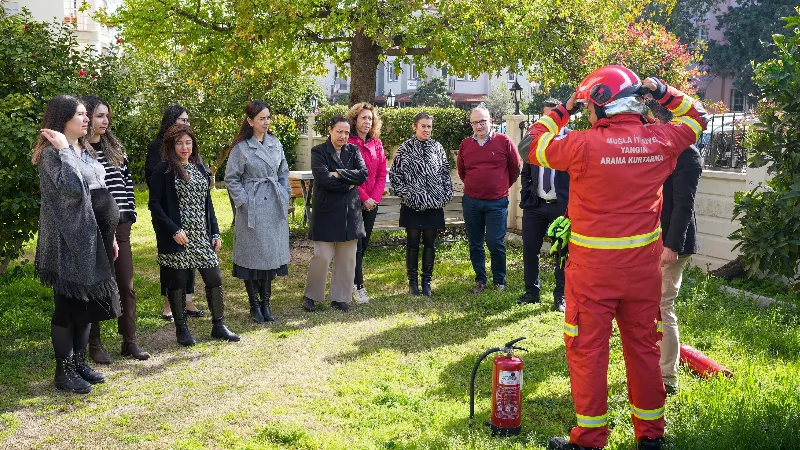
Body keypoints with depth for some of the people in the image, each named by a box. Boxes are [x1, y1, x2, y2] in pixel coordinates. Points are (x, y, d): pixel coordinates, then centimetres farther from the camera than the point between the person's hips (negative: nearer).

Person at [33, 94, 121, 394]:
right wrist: (64, 149, -22)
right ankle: (64, 371, 9)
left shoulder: (86, 152, 14)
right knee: (68, 304, -1)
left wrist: (109, 235, 17)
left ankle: (79, 363, 24)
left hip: (92, 238, 8)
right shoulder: (52, 153, -12)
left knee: (88, 302, 13)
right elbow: (72, 186, -30)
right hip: (68, 239, -8)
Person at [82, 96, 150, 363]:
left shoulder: (115, 149, 11)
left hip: (119, 225, 5)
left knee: (126, 285, 7)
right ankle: (94, 344, 14)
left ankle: (129, 341, 16)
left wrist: (130, 212, 8)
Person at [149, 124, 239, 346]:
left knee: (215, 279, 4)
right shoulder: (164, 170, -4)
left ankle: (218, 325, 16)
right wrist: (173, 230, -17)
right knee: (178, 282, 3)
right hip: (177, 237, -5)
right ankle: (181, 328, 17)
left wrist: (215, 232, 12)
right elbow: (154, 204, -8)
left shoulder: (201, 169, 14)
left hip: (202, 236, 5)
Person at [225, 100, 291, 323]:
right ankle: (254, 305, 14)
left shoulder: (275, 143, 8)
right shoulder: (241, 147, -7)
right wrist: (243, 202, -9)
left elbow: (284, 173, 16)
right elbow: (231, 179, -4)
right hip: (252, 209, -5)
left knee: (272, 254, 9)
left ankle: (266, 302, 20)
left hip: (275, 208, 5)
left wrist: (284, 197, 8)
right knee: (252, 255, 1)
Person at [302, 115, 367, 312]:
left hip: (350, 212, 4)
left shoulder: (353, 151, 10)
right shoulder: (319, 152, -2)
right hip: (327, 212, -4)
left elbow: (363, 174, -5)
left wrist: (339, 174, -14)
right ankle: (310, 295, 12)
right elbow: (323, 178, -16)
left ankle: (340, 297, 18)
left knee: (347, 259, 7)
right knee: (323, 257, -6)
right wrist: (349, 184, -9)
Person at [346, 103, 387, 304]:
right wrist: (364, 198, -13)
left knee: (364, 243, 11)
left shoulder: (376, 144, 9)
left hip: (372, 202, 6)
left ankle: (351, 279, 25)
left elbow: (382, 174, 8)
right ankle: (358, 286, 0)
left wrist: (375, 197, -4)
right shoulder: (348, 144, -9)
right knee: (357, 244, -5)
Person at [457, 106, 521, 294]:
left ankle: (499, 281, 13)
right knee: (475, 244, 9)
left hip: (497, 202, -3)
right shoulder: (465, 145, 5)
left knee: (495, 243, -4)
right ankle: (480, 281, 22)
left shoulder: (504, 142, -4)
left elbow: (515, 169, 6)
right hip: (471, 202, 3)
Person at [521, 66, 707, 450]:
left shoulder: (584, 144, -16)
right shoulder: (661, 141, -4)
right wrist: (664, 93, 11)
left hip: (594, 267, -4)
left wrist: (563, 110, 9)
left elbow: (534, 148, 1)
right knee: (643, 347, 16)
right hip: (643, 266, 4)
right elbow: (696, 118, 17)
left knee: (588, 349, 6)